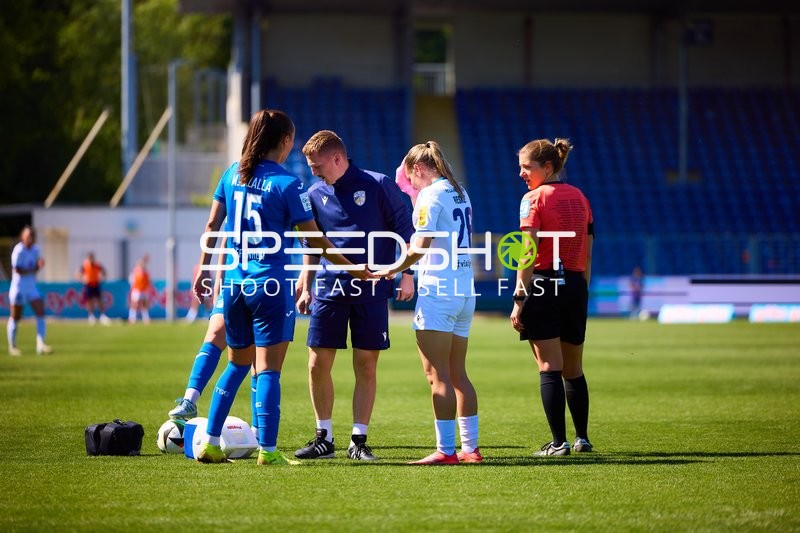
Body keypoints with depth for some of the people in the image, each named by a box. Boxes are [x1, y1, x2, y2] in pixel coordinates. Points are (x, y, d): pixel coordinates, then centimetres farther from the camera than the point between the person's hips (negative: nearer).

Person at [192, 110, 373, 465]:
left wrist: (204, 268, 21)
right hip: (271, 284, -6)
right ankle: (267, 450, -4)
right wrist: (351, 267, 3)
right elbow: (314, 239, -7)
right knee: (268, 369, -3)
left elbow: (212, 225, 11)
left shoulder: (233, 174, 6)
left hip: (235, 282, 6)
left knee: (237, 363, 18)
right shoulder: (286, 183, -10)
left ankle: (210, 443, 16)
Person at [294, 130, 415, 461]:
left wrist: (407, 275, -3)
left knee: (366, 366, 0)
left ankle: (359, 440, 8)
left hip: (372, 291, -3)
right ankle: (324, 438, 12)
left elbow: (405, 231, 2)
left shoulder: (378, 185, -3)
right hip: (329, 291, 3)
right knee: (317, 363, -1)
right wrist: (306, 288, 15)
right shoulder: (315, 195, 8)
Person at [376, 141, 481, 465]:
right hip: (465, 291, 8)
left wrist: (393, 270, -5)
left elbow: (421, 247, -16)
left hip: (438, 290, -8)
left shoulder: (430, 195, -9)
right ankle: (470, 447, 13)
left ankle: (445, 450, -10)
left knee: (437, 374, -7)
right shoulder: (460, 194, 15)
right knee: (457, 373, 13)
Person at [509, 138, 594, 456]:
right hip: (575, 285, 6)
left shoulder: (534, 199, -8)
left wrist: (519, 299, -13)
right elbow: (588, 253, 13)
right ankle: (582, 439, 21)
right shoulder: (579, 197, 12)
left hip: (544, 286, -6)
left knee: (549, 367, -4)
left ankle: (559, 442, -6)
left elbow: (528, 255, -13)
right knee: (574, 369, 16)